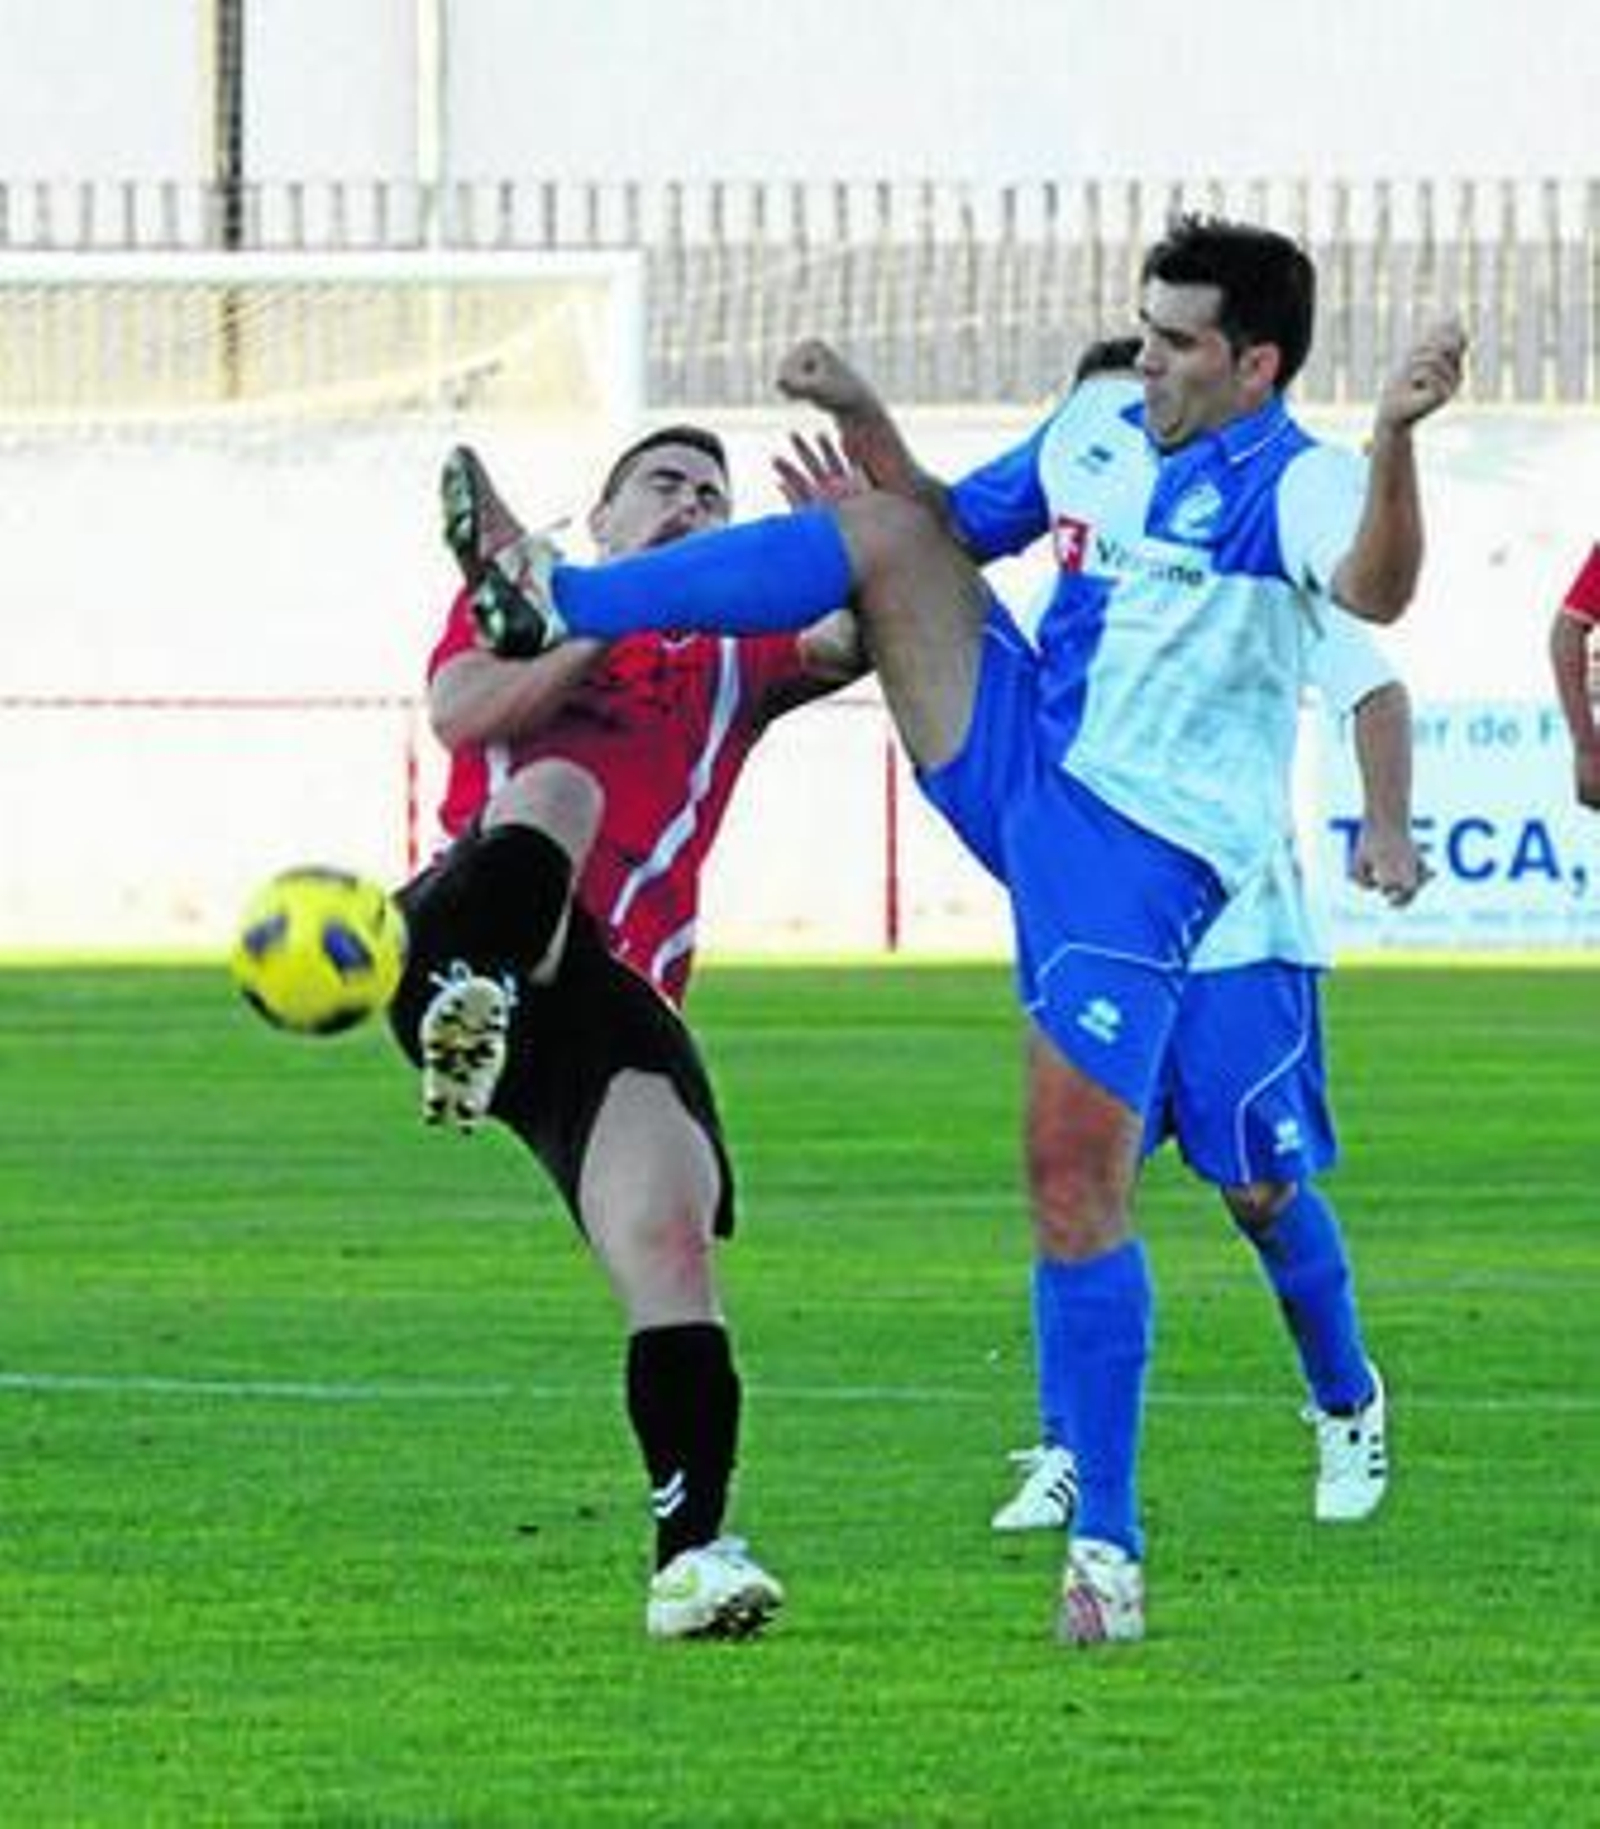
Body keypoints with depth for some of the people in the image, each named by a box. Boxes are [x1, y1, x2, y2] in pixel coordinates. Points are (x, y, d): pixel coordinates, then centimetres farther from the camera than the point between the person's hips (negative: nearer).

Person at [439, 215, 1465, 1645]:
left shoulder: (1292, 488, -15)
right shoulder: (1095, 434, 8)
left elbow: (1374, 591, -38)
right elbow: (955, 527, 25)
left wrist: (1396, 439, -55)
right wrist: (861, 422, 10)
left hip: (1138, 859, -6)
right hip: (1012, 762, 6)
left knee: (1078, 1182, -10)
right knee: (883, 534, -8)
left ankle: (1108, 1546, -1)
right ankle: (557, 601, 0)